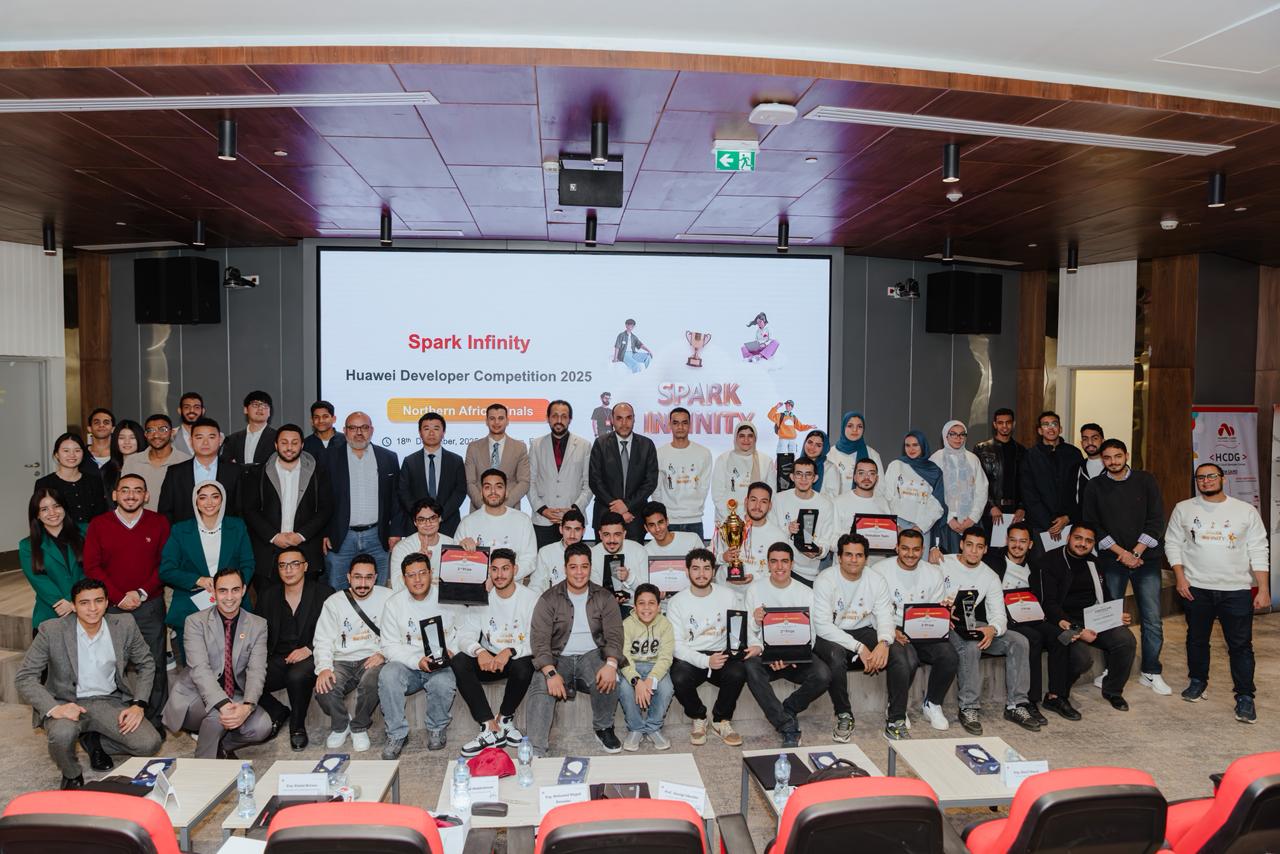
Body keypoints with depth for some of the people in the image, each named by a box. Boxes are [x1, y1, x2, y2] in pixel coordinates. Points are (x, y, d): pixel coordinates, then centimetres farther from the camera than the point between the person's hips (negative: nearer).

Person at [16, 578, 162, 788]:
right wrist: (53, 708, -26)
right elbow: (24, 678, -9)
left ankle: (95, 741, 13)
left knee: (149, 744, -18)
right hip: (67, 703, -2)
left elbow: (146, 665, 7)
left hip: (111, 701, 2)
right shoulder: (52, 630, -12)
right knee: (62, 734, -36)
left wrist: (138, 705, -7)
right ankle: (72, 775, 0)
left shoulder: (124, 625, -5)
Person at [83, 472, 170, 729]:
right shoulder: (98, 524, 6)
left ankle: (155, 720, 11)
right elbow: (91, 566, 1)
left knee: (154, 664, 1)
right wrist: (118, 597, -9)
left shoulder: (159, 523, 5)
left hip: (150, 606, 0)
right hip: (111, 607, 1)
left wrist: (142, 593, -10)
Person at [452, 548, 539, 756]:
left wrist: (510, 651, -33)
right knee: (458, 662, -25)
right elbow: (465, 636, -7)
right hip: (488, 659, 3)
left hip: (518, 658, -3)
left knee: (523, 667, -36)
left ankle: (504, 719, -7)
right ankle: (490, 728, -25)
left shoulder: (531, 599, -8)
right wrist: (479, 651, -30)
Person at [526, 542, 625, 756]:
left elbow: (614, 634, -2)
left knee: (608, 679, -31)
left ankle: (604, 728, -4)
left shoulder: (604, 598, 5)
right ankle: (534, 752, -31)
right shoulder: (549, 599, 0)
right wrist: (550, 673, -25)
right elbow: (539, 640, -8)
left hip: (592, 655, 1)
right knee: (540, 688, -30)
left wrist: (611, 664, -24)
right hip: (558, 658, 0)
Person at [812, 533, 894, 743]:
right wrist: (859, 647, -27)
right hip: (831, 636, -4)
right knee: (836, 655, -37)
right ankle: (844, 716, -16)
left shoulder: (876, 581, 0)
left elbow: (885, 616, -7)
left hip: (864, 632, 4)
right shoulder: (825, 581, -14)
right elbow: (822, 625, -19)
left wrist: (884, 643, -31)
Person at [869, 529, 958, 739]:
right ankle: (895, 719, -15)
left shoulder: (933, 573, 9)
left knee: (950, 657, -21)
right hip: (891, 631, -5)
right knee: (906, 661, -34)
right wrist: (891, 631, -24)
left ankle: (932, 703, 9)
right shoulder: (880, 570, -6)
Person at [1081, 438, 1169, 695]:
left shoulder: (1145, 481, 3)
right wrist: (1122, 553, -9)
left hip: (1146, 558, 0)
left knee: (1152, 619, -1)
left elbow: (1156, 521, -1)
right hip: (1112, 560, 0)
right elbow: (1093, 525, -1)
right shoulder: (1095, 486, 3)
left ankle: (1151, 672, 10)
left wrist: (1136, 552, -8)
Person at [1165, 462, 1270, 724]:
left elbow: (1258, 552, 1)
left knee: (1241, 645, 0)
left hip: (1237, 590, -1)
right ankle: (1197, 682, 31)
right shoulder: (1183, 509, 4)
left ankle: (1245, 697, 10)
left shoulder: (1246, 511, 2)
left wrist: (1264, 590, -4)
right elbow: (1172, 543, 6)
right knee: (1197, 639, 13)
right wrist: (1180, 578, -4)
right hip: (1196, 589, 1)